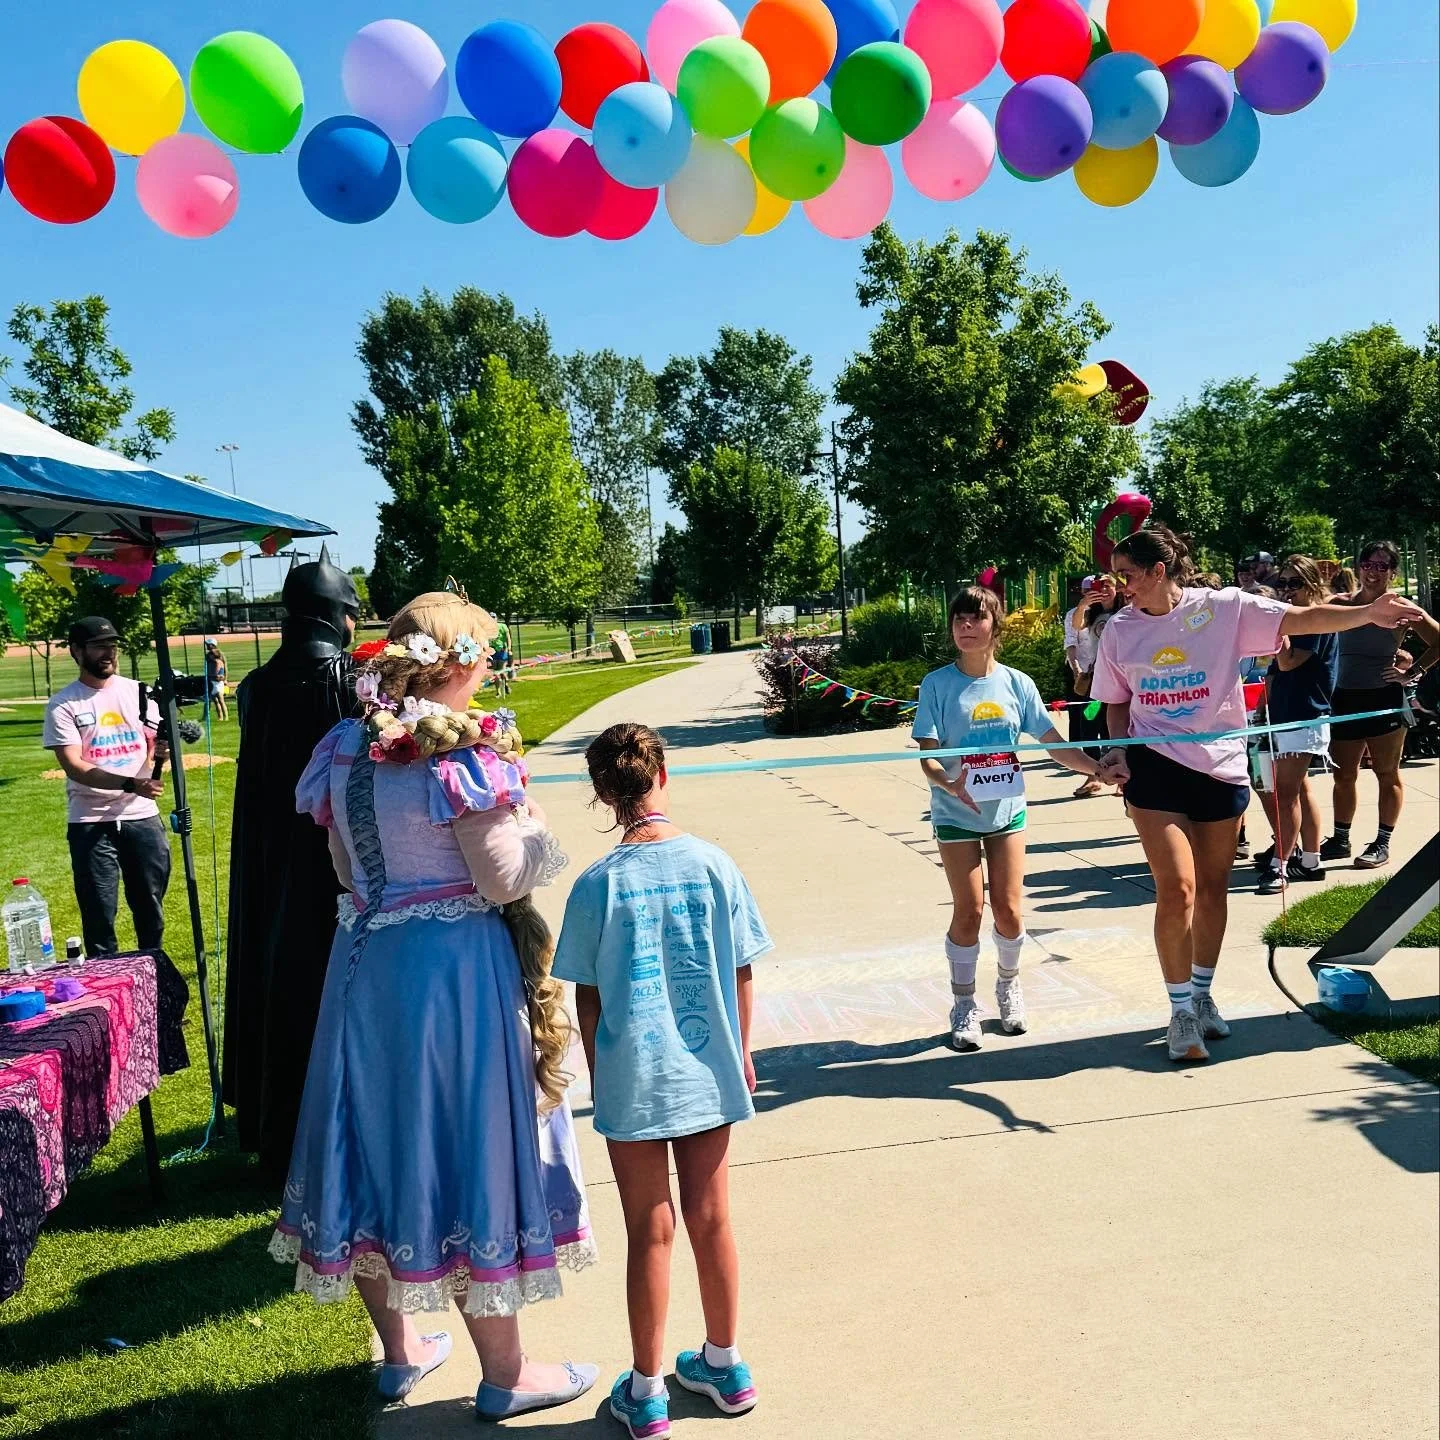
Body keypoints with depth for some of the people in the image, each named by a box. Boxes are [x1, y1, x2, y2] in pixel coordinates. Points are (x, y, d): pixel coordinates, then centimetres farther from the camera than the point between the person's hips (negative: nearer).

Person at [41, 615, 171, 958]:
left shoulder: (138, 692, 6)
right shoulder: (63, 705, -6)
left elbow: (155, 745, 10)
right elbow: (73, 766, -15)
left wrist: (162, 750, -17)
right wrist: (129, 784, -29)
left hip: (142, 817, 3)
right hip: (91, 823, -3)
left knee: (150, 907, 13)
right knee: (99, 914, 3)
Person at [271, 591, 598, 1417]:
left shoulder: (346, 751, 4)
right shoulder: (465, 751, -17)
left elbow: (351, 870, 10)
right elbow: (502, 881, -17)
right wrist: (532, 830, 1)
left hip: (367, 962, 7)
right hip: (456, 967, -6)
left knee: (380, 1136, 17)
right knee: (465, 1145, 5)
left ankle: (401, 1349, 35)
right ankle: (505, 1375, 20)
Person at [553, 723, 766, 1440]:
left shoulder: (598, 883, -13)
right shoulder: (714, 864, -8)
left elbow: (587, 998, -5)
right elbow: (741, 975, 0)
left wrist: (597, 1073, 10)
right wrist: (741, 1054, 15)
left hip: (630, 1080, -2)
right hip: (709, 1074, 2)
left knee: (650, 1232, 10)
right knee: (711, 1221, 16)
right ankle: (724, 1365, 34)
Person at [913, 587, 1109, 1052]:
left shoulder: (1017, 683, -2)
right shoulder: (937, 685, -10)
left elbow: (1054, 744, 1)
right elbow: (927, 756, -12)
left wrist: (1099, 769, -12)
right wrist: (948, 784, -32)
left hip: (1007, 810, 2)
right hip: (956, 814, -2)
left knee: (1008, 910, 4)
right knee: (968, 912, -1)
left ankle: (1009, 985, 32)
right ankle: (964, 1005, 17)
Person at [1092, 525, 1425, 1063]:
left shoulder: (1223, 608, -8)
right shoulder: (1120, 630, -1)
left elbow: (1300, 619, -14)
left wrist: (1366, 613, -27)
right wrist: (1118, 750, -6)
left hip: (1220, 766, 0)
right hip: (1154, 769, 0)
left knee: (1213, 887, 13)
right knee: (1177, 889, -8)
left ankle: (1202, 995, 33)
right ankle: (1181, 1011, 8)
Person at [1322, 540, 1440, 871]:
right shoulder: (1342, 604, 5)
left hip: (1384, 699, -4)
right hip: (1346, 699, 4)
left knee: (1387, 773, 5)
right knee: (1343, 775, 11)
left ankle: (1382, 844, 12)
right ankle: (1340, 840, 23)